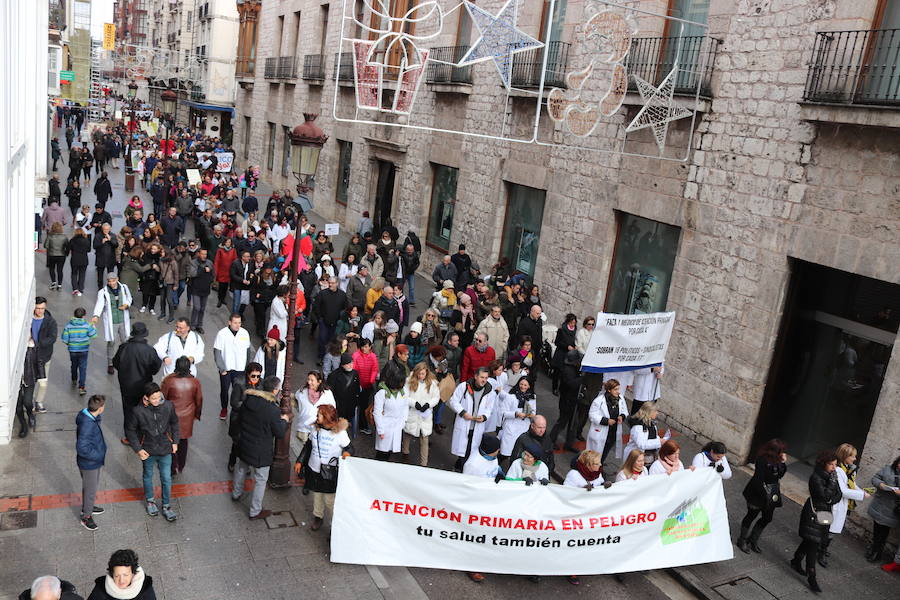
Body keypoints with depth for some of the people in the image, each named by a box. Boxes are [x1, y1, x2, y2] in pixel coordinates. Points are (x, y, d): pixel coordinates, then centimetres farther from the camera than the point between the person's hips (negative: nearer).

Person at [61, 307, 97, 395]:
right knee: (83, 368, 2)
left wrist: (68, 343, 12)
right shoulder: (86, 325, -13)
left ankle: (74, 381, 46)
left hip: (72, 350, 2)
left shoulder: (68, 325, -11)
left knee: (74, 365, 25)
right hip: (83, 350, -2)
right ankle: (81, 387, -5)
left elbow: (64, 338, -9)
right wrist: (93, 326, 11)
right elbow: (94, 335, -4)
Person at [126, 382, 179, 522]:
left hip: (165, 449, 1)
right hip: (148, 451, -1)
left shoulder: (168, 406, -17)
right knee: (148, 476, 22)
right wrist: (138, 449, -10)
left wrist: (175, 441, 0)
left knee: (166, 479, 9)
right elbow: (130, 430, -7)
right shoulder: (139, 411, -21)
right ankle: (150, 501, 46)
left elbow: (174, 423, 2)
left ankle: (166, 506, 29)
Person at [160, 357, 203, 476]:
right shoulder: (195, 382, -14)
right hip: (187, 417, 2)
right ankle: (181, 466, 33)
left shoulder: (168, 380, -21)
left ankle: (173, 468, 22)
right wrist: (197, 414, 16)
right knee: (183, 440, 20)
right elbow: (199, 400, -2)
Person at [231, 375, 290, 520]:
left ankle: (236, 493, 54)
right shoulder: (273, 409, -28)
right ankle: (255, 511, 20)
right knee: (260, 479, 9)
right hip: (260, 451, -7)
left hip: (243, 443, 7)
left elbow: (239, 419, 7)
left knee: (241, 468, 30)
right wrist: (284, 421, -1)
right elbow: (279, 433, -18)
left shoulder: (248, 399, -8)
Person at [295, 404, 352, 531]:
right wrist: (299, 461, 12)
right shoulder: (315, 428, -3)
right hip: (314, 469, 5)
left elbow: (349, 448, -6)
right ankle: (318, 517, 40)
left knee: (330, 500, -2)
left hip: (330, 473, -5)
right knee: (316, 496, 19)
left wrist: (347, 453, -29)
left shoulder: (340, 433, -16)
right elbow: (308, 446, 10)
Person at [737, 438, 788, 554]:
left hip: (772, 495, 7)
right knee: (751, 516, 10)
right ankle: (742, 541, 28)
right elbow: (758, 480, -25)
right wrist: (764, 496, -22)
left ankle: (753, 540, 34)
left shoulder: (777, 460, -4)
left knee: (767, 518, 15)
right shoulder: (762, 461, -26)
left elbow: (780, 475, 3)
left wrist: (783, 463, -12)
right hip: (757, 494, -7)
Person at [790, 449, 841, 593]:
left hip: (825, 515, 7)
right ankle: (811, 578, 0)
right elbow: (825, 496, -25)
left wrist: (831, 500, -13)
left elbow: (838, 495, 6)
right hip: (813, 515, -7)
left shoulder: (832, 476, 5)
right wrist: (832, 481, -23)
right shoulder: (816, 478, -18)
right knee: (813, 545, -6)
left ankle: (796, 561, 37)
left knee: (809, 541, 17)